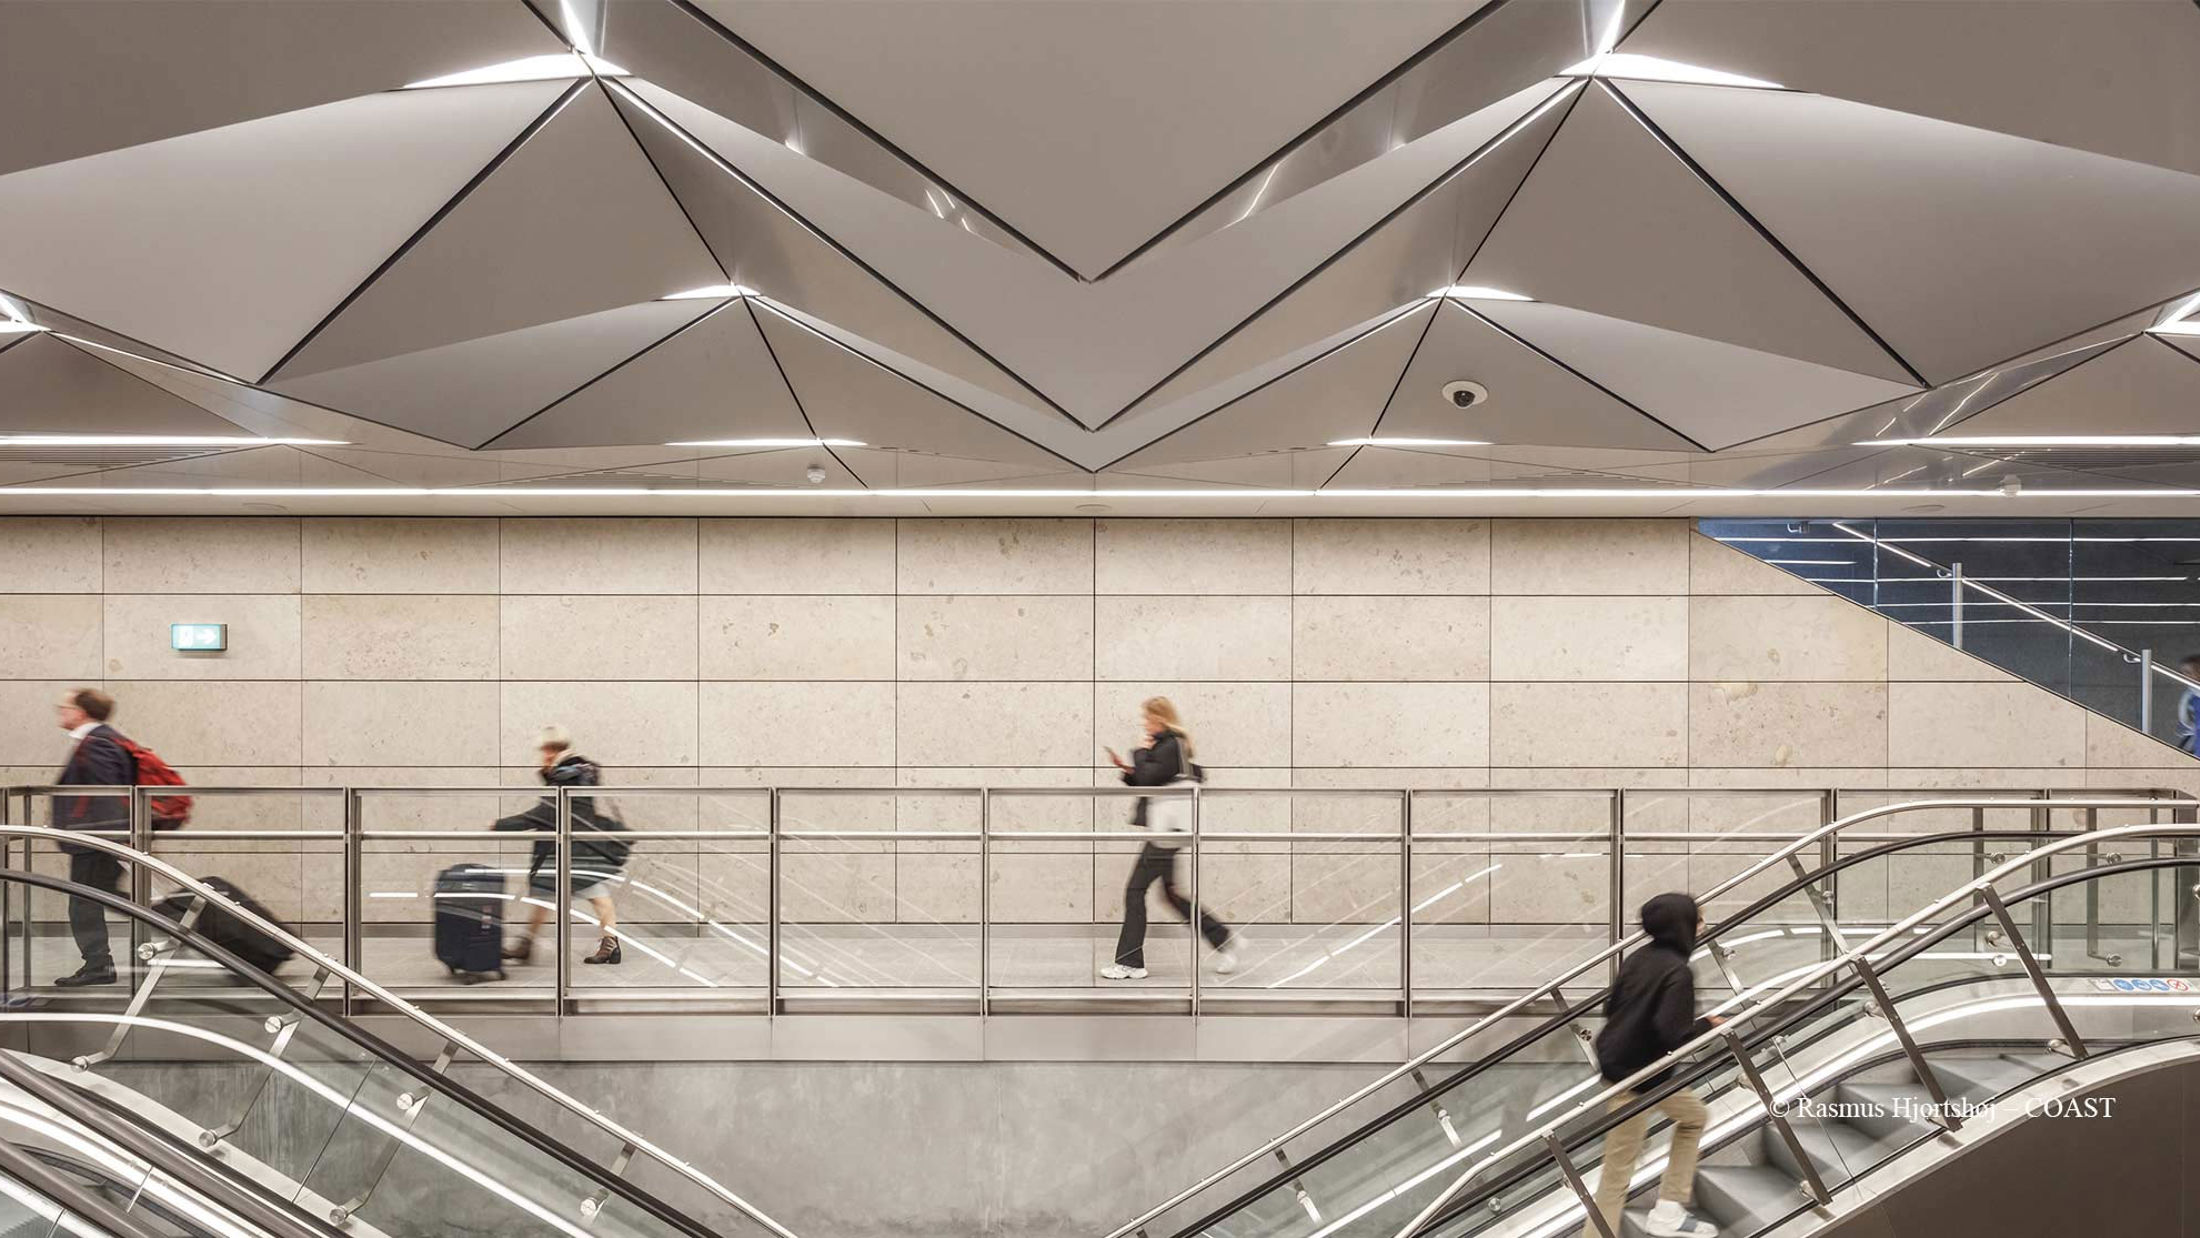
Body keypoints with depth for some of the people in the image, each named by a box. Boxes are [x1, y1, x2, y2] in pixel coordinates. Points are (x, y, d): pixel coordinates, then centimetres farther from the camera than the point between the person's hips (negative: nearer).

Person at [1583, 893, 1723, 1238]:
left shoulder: (1639, 958, 5)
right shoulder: (1678, 973, -20)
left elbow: (1611, 1007, 12)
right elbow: (1674, 1036, -24)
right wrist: (1709, 1026, -8)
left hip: (1619, 1062, 9)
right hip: (1635, 1079, -9)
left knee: (1694, 1116, 24)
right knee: (1618, 1172, -1)